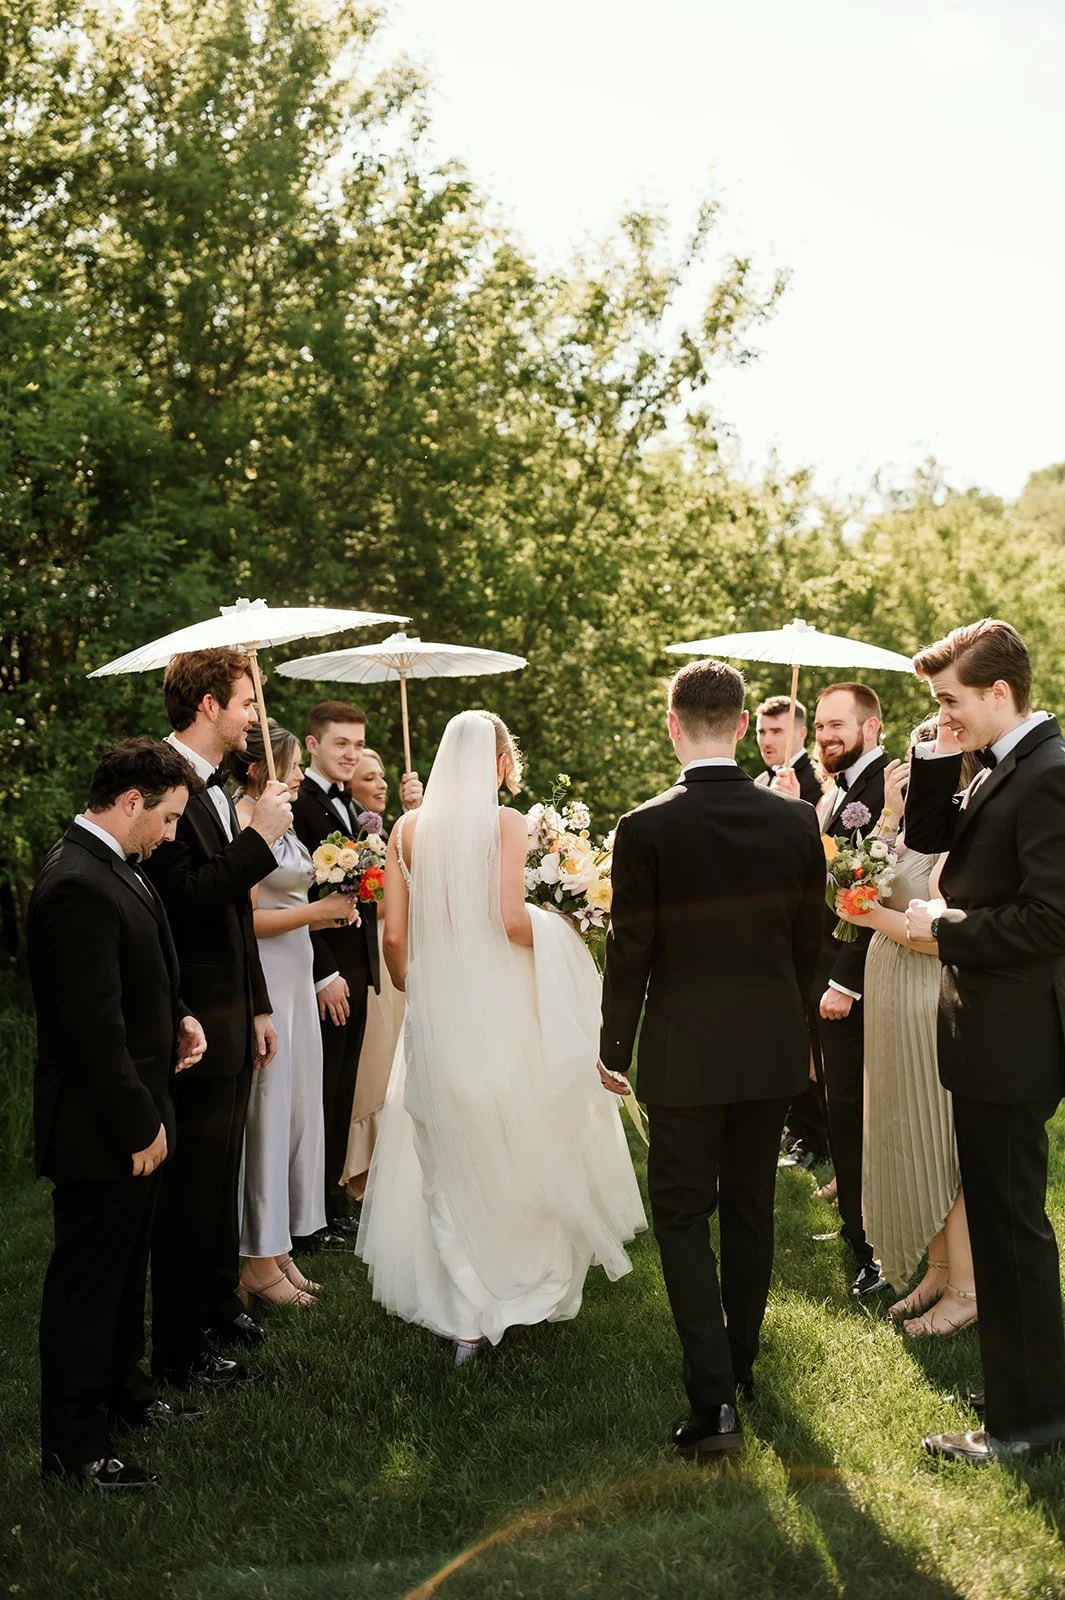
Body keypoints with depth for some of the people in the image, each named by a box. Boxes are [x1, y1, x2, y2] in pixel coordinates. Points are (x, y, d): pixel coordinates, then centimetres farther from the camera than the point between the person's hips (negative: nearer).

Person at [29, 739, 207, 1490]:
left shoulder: (110, 866, 6)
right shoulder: (79, 886, -26)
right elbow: (94, 1025, -26)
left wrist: (177, 1017, 2)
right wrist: (138, 1126, -20)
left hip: (135, 1118, 10)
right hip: (101, 1129, -10)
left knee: (125, 1265, 23)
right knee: (87, 1279, 5)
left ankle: (122, 1386, 41)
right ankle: (74, 1443, 19)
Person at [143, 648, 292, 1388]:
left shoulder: (216, 787, 12)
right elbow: (186, 901, -26)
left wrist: (257, 1007, 19)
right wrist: (260, 837, -22)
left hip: (231, 1017, 9)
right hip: (194, 1023, -9)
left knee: (221, 1179, 21)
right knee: (191, 1189, 1)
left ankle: (219, 1308, 36)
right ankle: (180, 1350, 14)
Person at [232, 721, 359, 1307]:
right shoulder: (244, 824, -15)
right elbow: (245, 918, -20)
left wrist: (327, 914, 4)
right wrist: (316, 911, -13)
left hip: (294, 981, 9)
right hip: (263, 986, -9)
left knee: (296, 1112, 13)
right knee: (266, 1112, -1)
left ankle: (277, 1248, 23)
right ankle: (258, 1263, 11)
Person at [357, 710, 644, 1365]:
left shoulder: (409, 828, 3)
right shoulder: (507, 823, -8)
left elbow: (394, 935, 2)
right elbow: (510, 920, -20)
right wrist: (560, 934, 0)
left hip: (435, 1011, 3)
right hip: (499, 1009, -3)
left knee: (450, 1162, 15)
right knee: (518, 1149, 17)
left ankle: (465, 1317, 20)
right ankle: (529, 1280, 28)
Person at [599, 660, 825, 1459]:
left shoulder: (647, 828, -14)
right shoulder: (796, 821, -3)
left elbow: (630, 951, -10)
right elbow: (809, 942, 5)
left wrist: (615, 1049, 2)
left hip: (686, 1054, -4)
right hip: (774, 1048, 4)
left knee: (682, 1213, 6)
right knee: (751, 1206, 18)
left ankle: (714, 1396, -3)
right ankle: (740, 1360, 34)